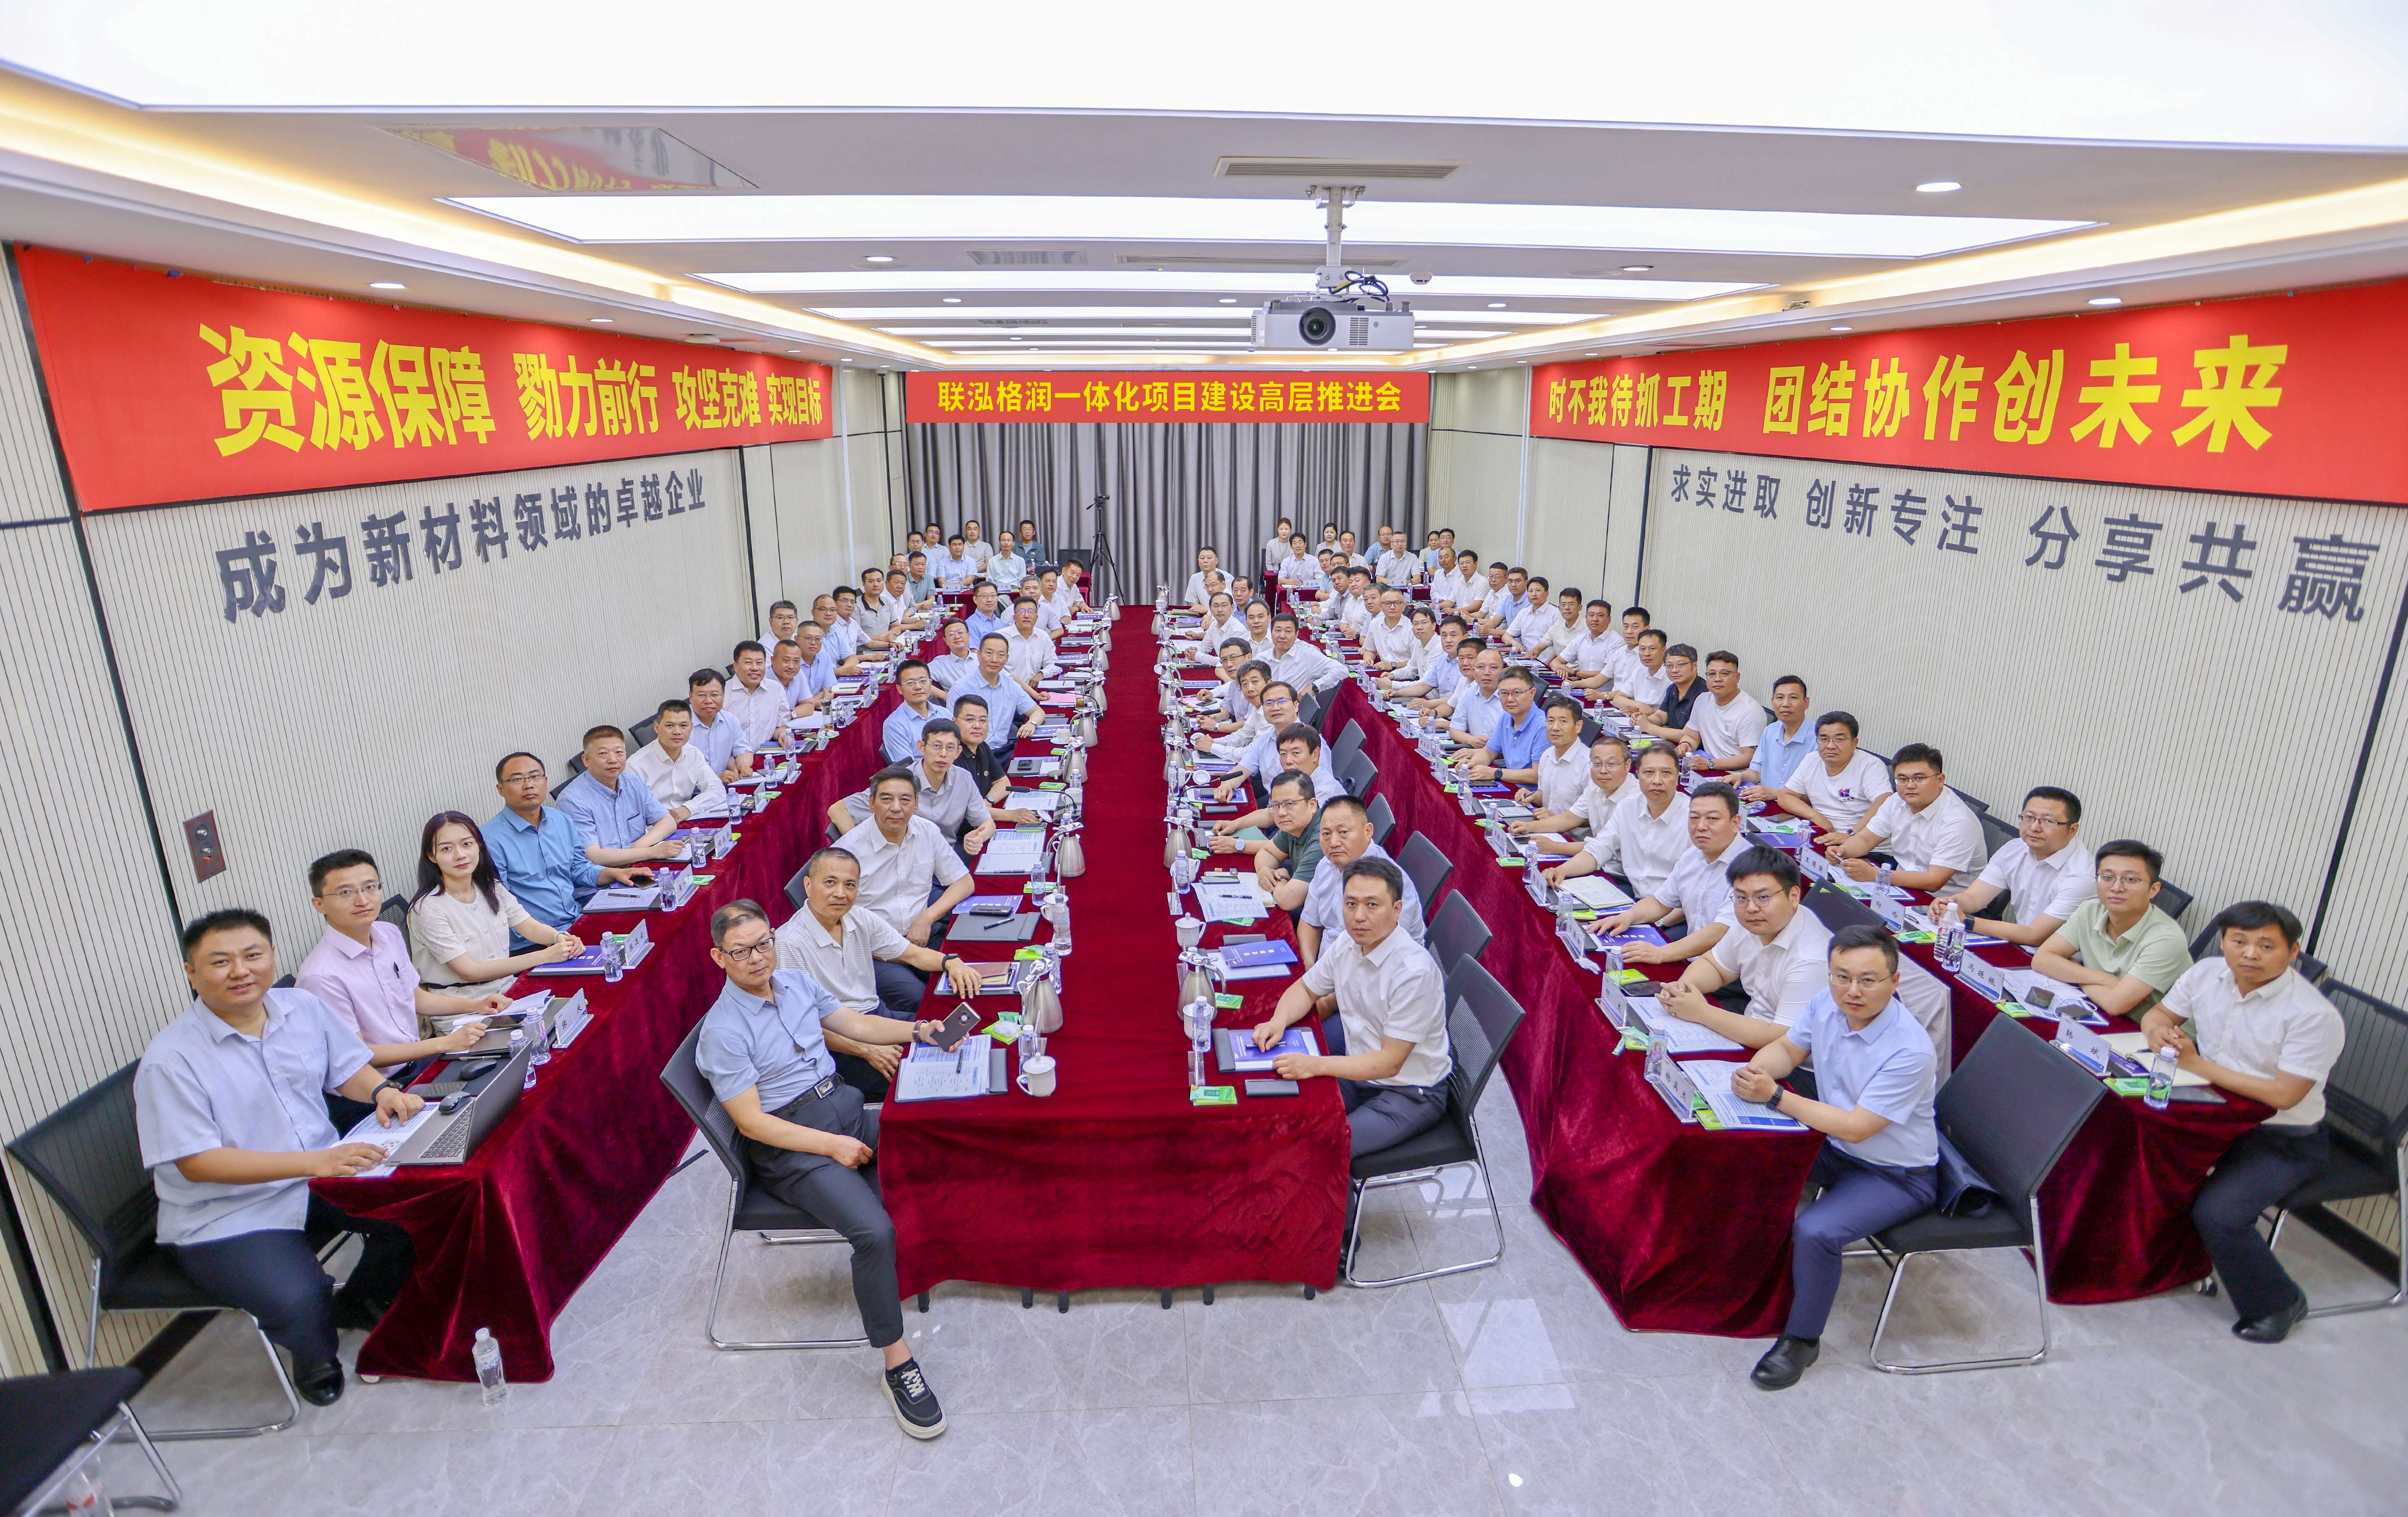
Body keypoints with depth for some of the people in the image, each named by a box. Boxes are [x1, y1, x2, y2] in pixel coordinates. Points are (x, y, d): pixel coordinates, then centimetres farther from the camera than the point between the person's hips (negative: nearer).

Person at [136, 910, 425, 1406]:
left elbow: (348, 1070, 12)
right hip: (227, 1218, -5)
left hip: (323, 1177, 5)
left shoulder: (303, 1008, 0)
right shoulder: (170, 1059, -17)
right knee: (298, 1301, -28)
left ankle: (360, 1301, 16)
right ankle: (315, 1356, 12)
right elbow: (196, 1162, -21)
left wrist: (381, 1091, -13)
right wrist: (314, 1162, -31)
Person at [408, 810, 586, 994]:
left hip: (509, 990, 6)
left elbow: (531, 927, 6)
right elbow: (469, 971, -17)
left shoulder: (492, 888, 7)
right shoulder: (428, 908, -13)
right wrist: (545, 956, -26)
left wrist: (560, 937, -19)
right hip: (465, 1006, -6)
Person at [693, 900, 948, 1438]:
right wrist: (832, 1146, -19)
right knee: (875, 1231, -27)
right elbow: (752, 1122, -16)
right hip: (789, 1146, -8)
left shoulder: (796, 982, 6)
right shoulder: (723, 1032, -15)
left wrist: (916, 1030, 2)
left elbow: (852, 1023, 17)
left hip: (844, 1106, 8)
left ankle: (876, 1277, 14)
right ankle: (897, 1361, -10)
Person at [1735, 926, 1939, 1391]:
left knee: (1815, 1231, -26)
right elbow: (1786, 1048, 5)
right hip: (1837, 1149, 7)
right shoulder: (1827, 1004, -11)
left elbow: (1854, 1128, -29)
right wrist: (1754, 1072, -18)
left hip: (1897, 1176, -7)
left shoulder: (1910, 1052, -30)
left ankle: (1802, 1340, -1)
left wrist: (1775, 1096, -31)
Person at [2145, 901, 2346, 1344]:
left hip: (2283, 1139, -6)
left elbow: (2283, 1096, -24)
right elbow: (2159, 1013, 9)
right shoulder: (2208, 974, -5)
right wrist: (2159, 1032, -15)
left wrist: (2199, 1065, -26)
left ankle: (2276, 1304, 6)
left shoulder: (2313, 1015, -22)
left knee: (2217, 1214, -23)